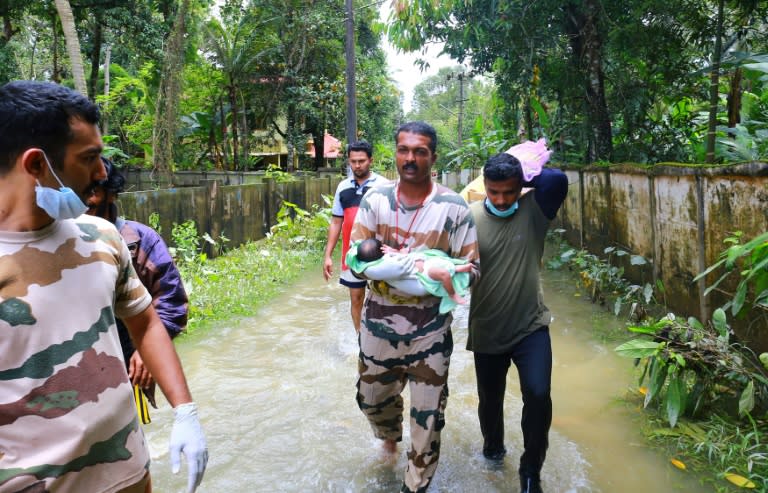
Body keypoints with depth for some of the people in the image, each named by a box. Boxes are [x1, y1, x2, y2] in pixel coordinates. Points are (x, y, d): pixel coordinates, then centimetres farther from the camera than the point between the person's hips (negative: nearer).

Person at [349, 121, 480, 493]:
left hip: (429, 329, -3)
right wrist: (384, 264, -22)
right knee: (371, 397, 24)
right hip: (378, 323, 3)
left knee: (428, 416, 8)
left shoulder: (453, 207, -11)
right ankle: (390, 434, 58)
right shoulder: (374, 199, -4)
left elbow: (472, 267, -8)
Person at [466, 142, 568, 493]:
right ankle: (493, 447, 49)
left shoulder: (533, 210, -7)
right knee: (490, 399, 16)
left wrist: (526, 174, -10)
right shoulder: (469, 218, -9)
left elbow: (558, 180, -25)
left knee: (538, 395, -13)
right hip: (487, 332, 1)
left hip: (531, 326, 0)